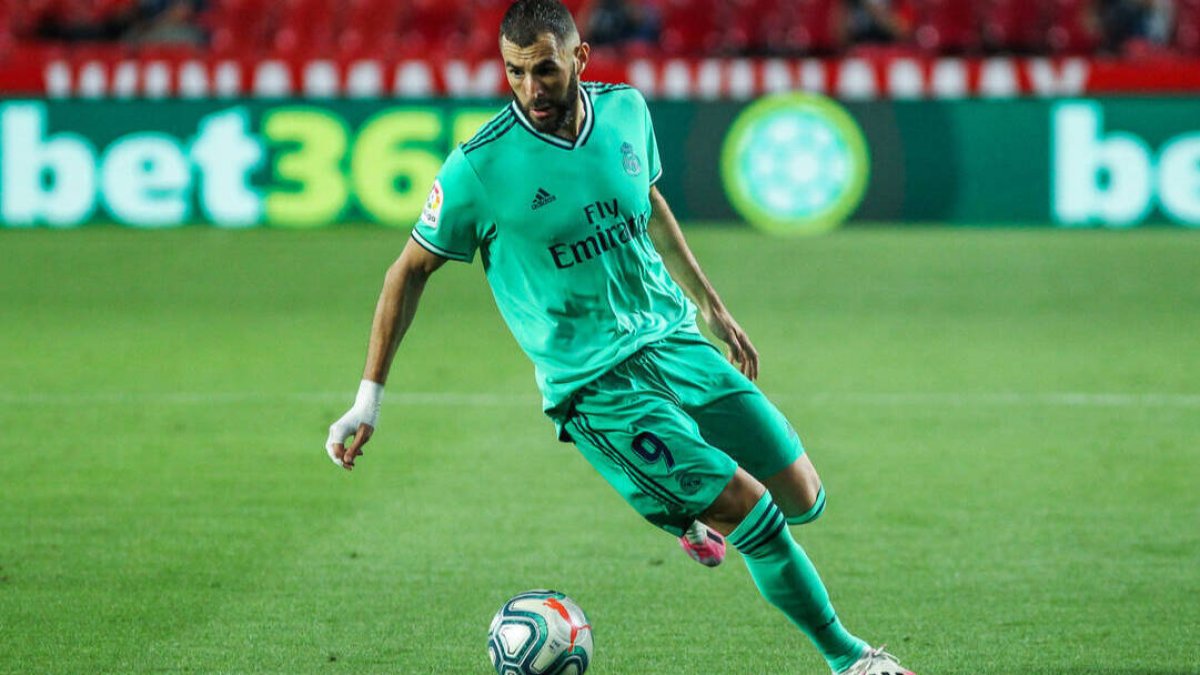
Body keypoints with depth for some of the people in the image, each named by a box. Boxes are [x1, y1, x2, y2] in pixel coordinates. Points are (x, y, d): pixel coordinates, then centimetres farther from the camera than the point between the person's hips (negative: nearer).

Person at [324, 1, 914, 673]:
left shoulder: (625, 111, 1)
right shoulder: (479, 168, -15)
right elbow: (412, 270, -5)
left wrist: (713, 307, 25)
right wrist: (368, 400, -7)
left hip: (675, 340, 6)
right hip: (595, 385, -6)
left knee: (803, 499, 4)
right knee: (753, 513, -15)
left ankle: (695, 511, 36)